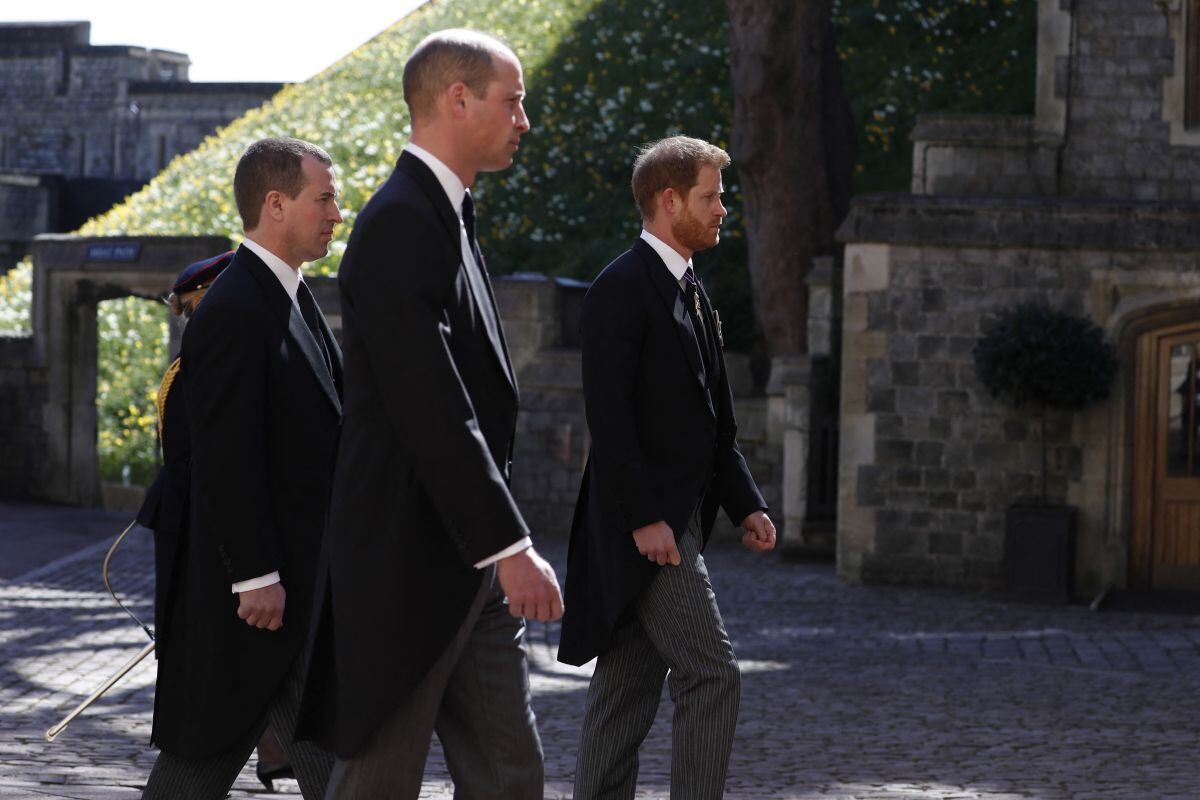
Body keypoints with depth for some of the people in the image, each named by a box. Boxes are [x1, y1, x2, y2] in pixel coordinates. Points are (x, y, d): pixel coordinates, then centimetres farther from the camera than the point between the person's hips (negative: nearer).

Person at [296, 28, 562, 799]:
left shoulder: (448, 218, 16)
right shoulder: (398, 223, -16)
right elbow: (431, 410, -23)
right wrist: (511, 546, -24)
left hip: (469, 565, 10)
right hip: (406, 561, -10)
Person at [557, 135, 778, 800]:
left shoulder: (690, 293, 18)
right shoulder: (622, 288, -12)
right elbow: (608, 413, -19)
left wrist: (744, 503, 11)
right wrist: (644, 518, -22)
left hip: (676, 517, 9)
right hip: (645, 521, -9)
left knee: (628, 688, 10)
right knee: (712, 675, -12)